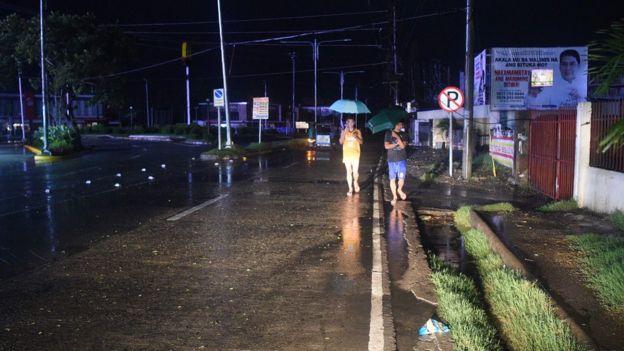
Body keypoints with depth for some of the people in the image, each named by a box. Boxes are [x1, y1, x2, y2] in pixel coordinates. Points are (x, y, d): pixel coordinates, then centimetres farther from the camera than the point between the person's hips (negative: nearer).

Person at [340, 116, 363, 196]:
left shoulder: (357, 131, 5)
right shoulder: (344, 131, 5)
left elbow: (361, 142, -2)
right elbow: (341, 142, -6)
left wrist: (356, 137, -20)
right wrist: (345, 132, -16)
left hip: (355, 154, 0)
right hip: (347, 154, 0)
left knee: (355, 171, -3)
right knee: (349, 172, 0)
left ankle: (355, 182, 29)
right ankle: (350, 189, 6)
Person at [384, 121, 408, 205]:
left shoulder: (403, 134, 4)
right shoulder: (388, 133, 2)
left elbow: (403, 146, -11)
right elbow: (386, 146, -5)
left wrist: (397, 137, -18)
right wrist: (397, 143, -8)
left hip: (402, 159, 0)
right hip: (391, 160, 0)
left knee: (401, 178, -7)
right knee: (392, 179, 3)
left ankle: (400, 190, 24)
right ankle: (394, 197, 16)